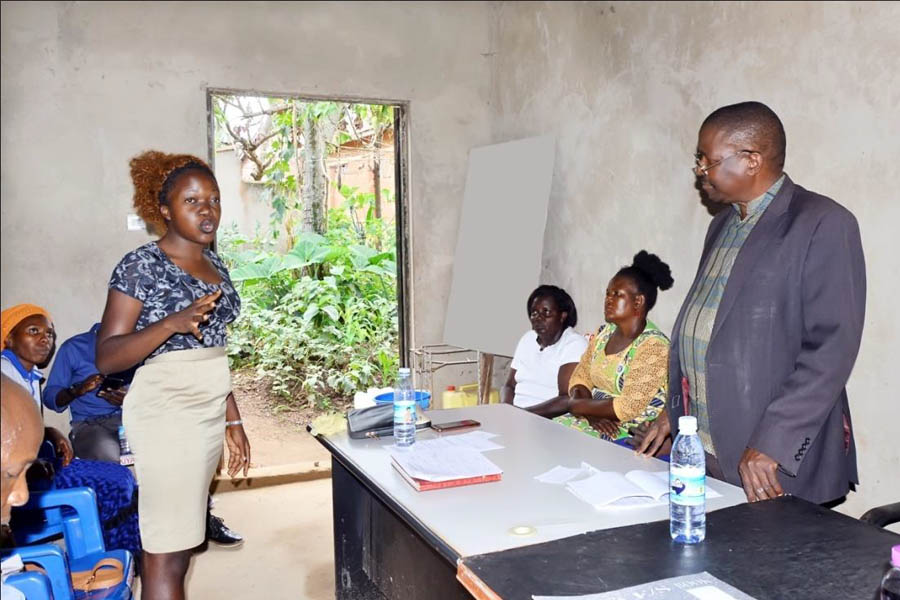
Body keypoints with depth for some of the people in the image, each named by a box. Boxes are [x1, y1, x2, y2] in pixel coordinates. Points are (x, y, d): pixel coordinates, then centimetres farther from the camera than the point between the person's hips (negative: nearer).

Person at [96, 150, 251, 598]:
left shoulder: (215, 266, 12)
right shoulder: (141, 266, -9)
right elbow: (107, 357, -13)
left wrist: (233, 421, 17)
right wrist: (172, 323, -28)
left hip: (209, 414, 7)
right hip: (166, 414, -7)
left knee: (177, 544, 11)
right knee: (167, 554, -3)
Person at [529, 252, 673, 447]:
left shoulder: (653, 346, -16)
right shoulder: (603, 333, 7)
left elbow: (628, 407, -21)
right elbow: (580, 377, 9)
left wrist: (574, 405, -10)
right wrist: (591, 413, -11)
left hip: (630, 436, -7)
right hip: (595, 421, 7)